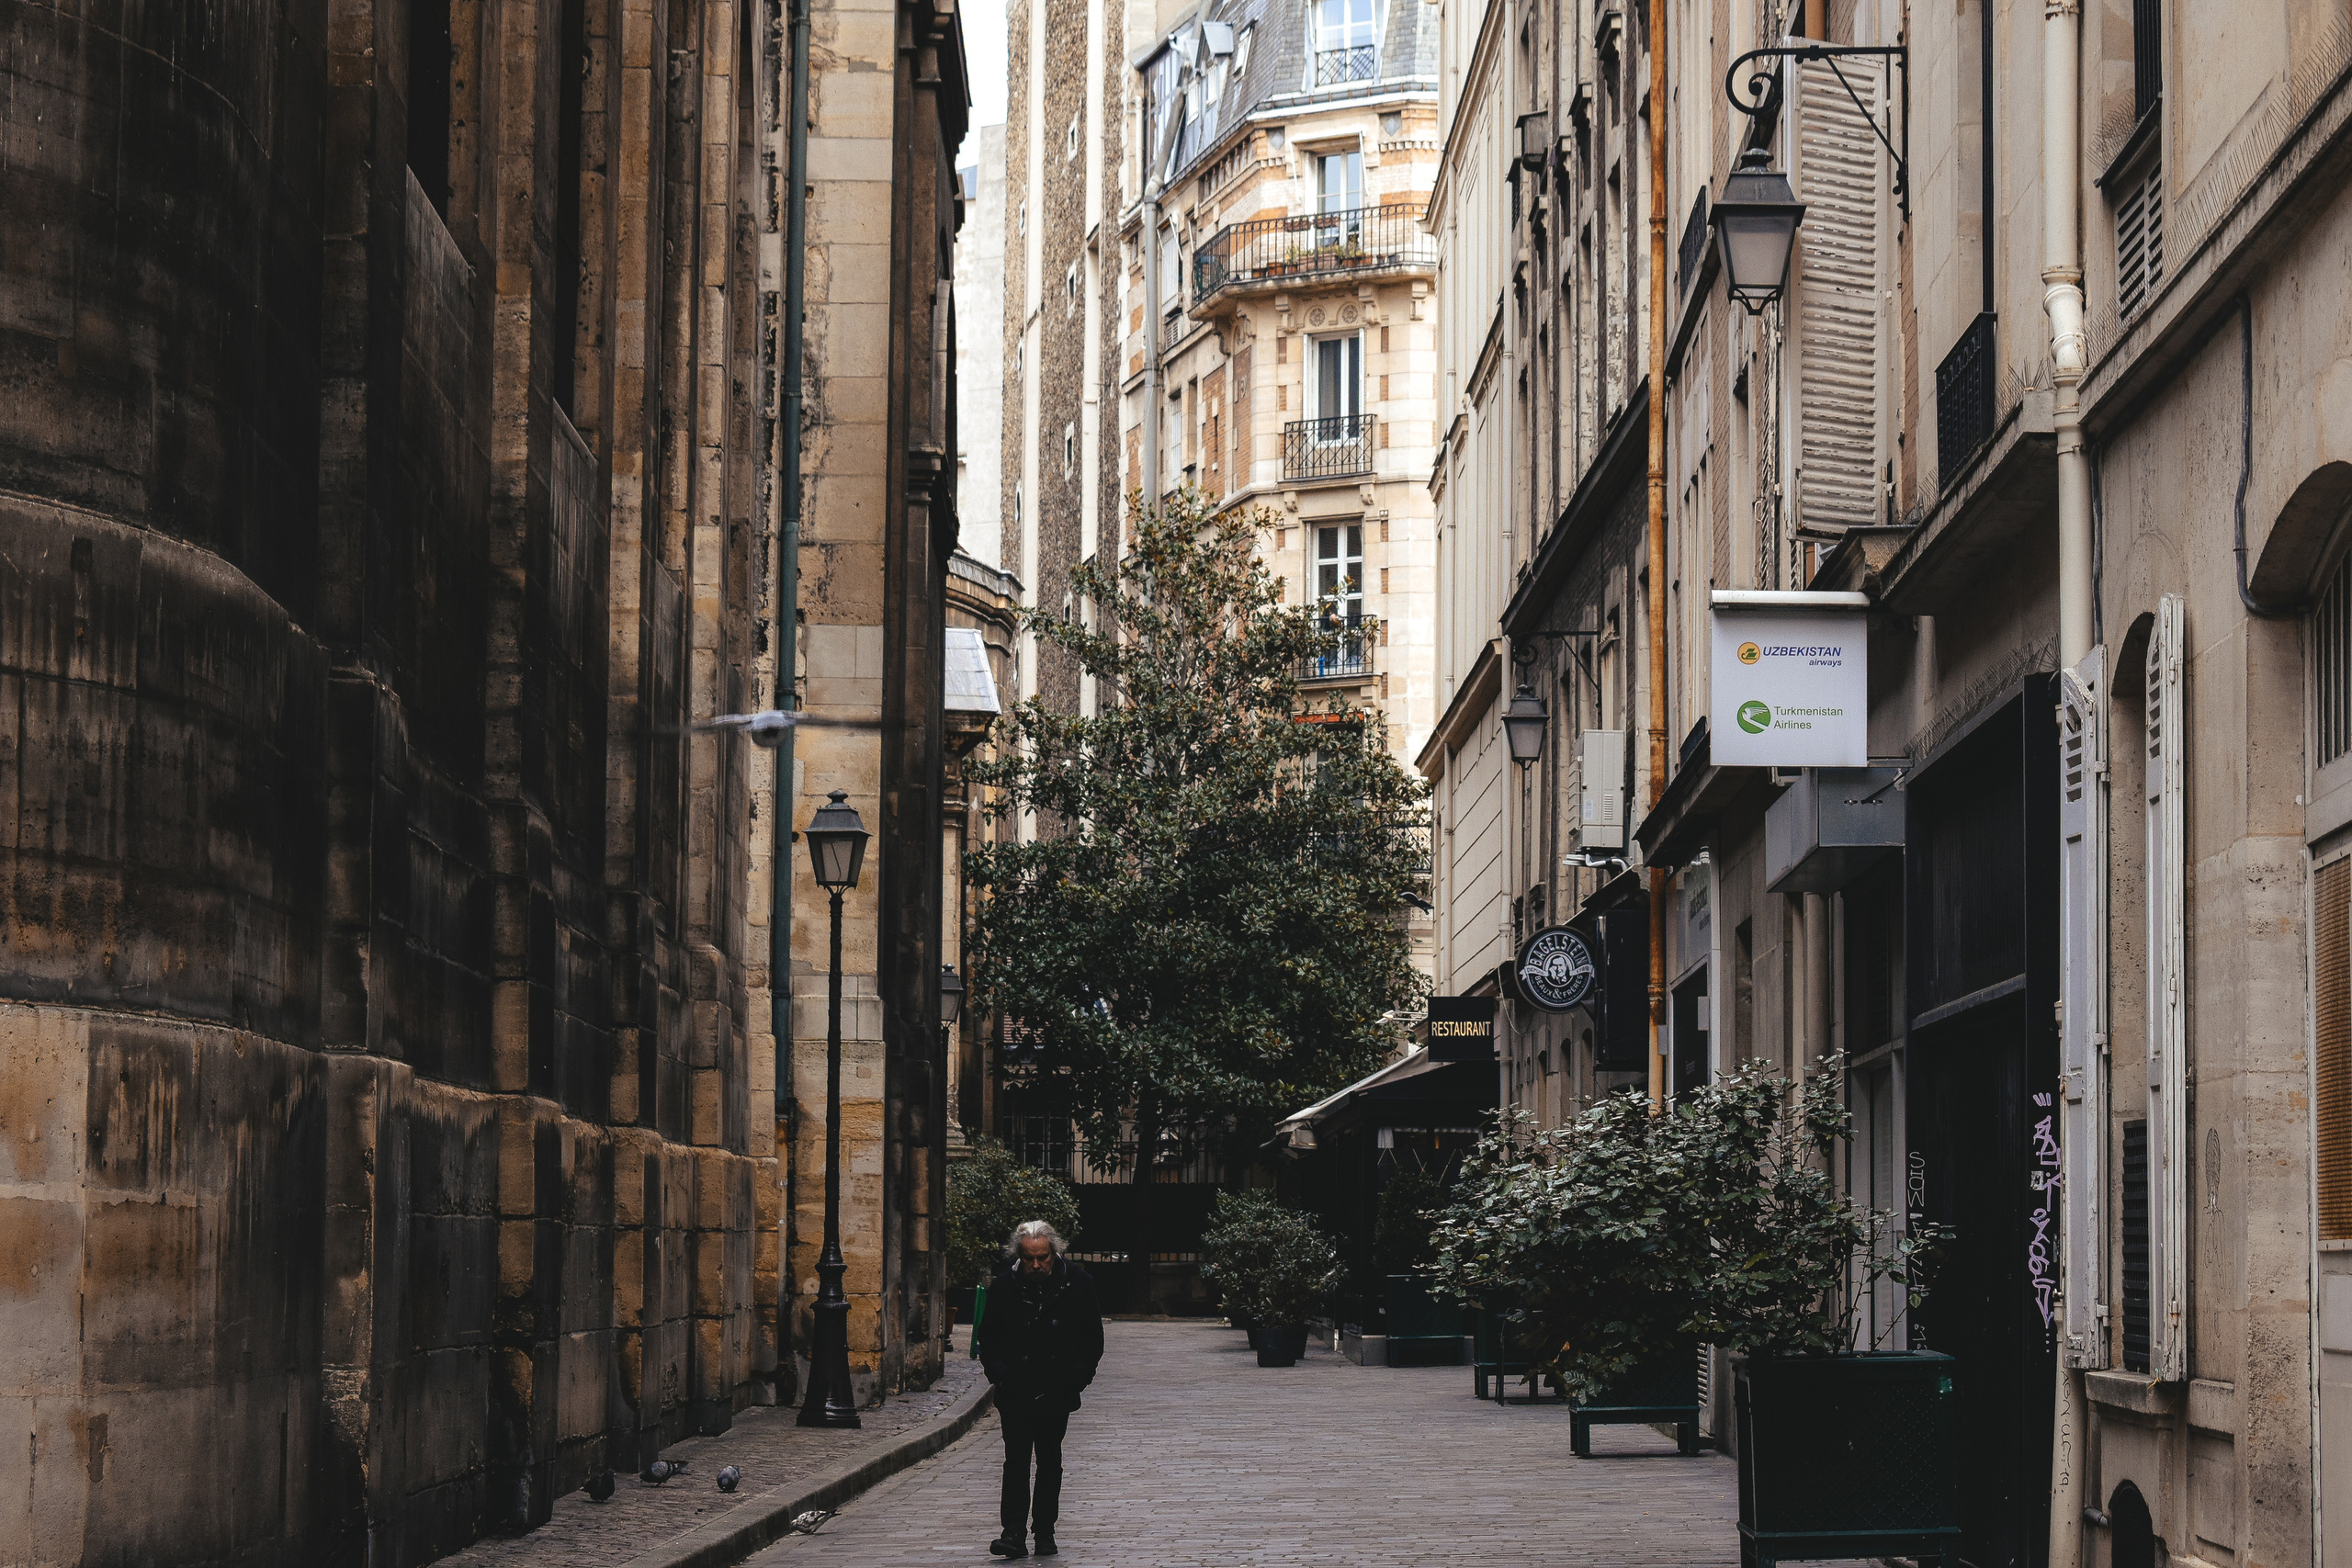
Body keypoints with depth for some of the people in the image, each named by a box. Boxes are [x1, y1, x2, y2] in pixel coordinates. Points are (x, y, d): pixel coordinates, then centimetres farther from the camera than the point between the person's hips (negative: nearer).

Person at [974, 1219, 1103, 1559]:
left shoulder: (1079, 1283, -4)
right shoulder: (1003, 1285, -4)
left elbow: (1092, 1338, 4)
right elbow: (988, 1337, 6)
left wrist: (1077, 1377, -5)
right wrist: (999, 1375, -7)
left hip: (1057, 1391, 1)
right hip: (1015, 1391, -1)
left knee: (1049, 1460, 8)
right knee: (1016, 1459, -7)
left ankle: (1044, 1531, 15)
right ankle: (1014, 1533, -10)